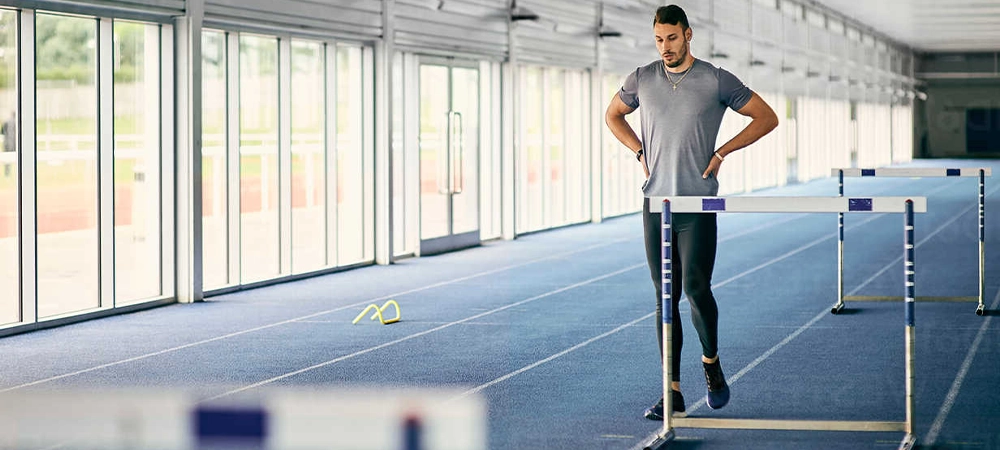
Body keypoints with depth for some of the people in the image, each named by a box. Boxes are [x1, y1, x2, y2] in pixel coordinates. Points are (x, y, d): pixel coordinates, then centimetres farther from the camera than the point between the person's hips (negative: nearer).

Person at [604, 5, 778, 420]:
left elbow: (766, 117, 5)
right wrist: (640, 151, 10)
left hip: (698, 204, -3)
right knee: (665, 297, 3)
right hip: (656, 202, 3)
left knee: (696, 289, -12)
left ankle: (711, 361, 15)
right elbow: (613, 114, 25)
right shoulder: (642, 79, 6)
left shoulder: (717, 81, -3)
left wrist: (722, 152, -2)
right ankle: (673, 393, 6)